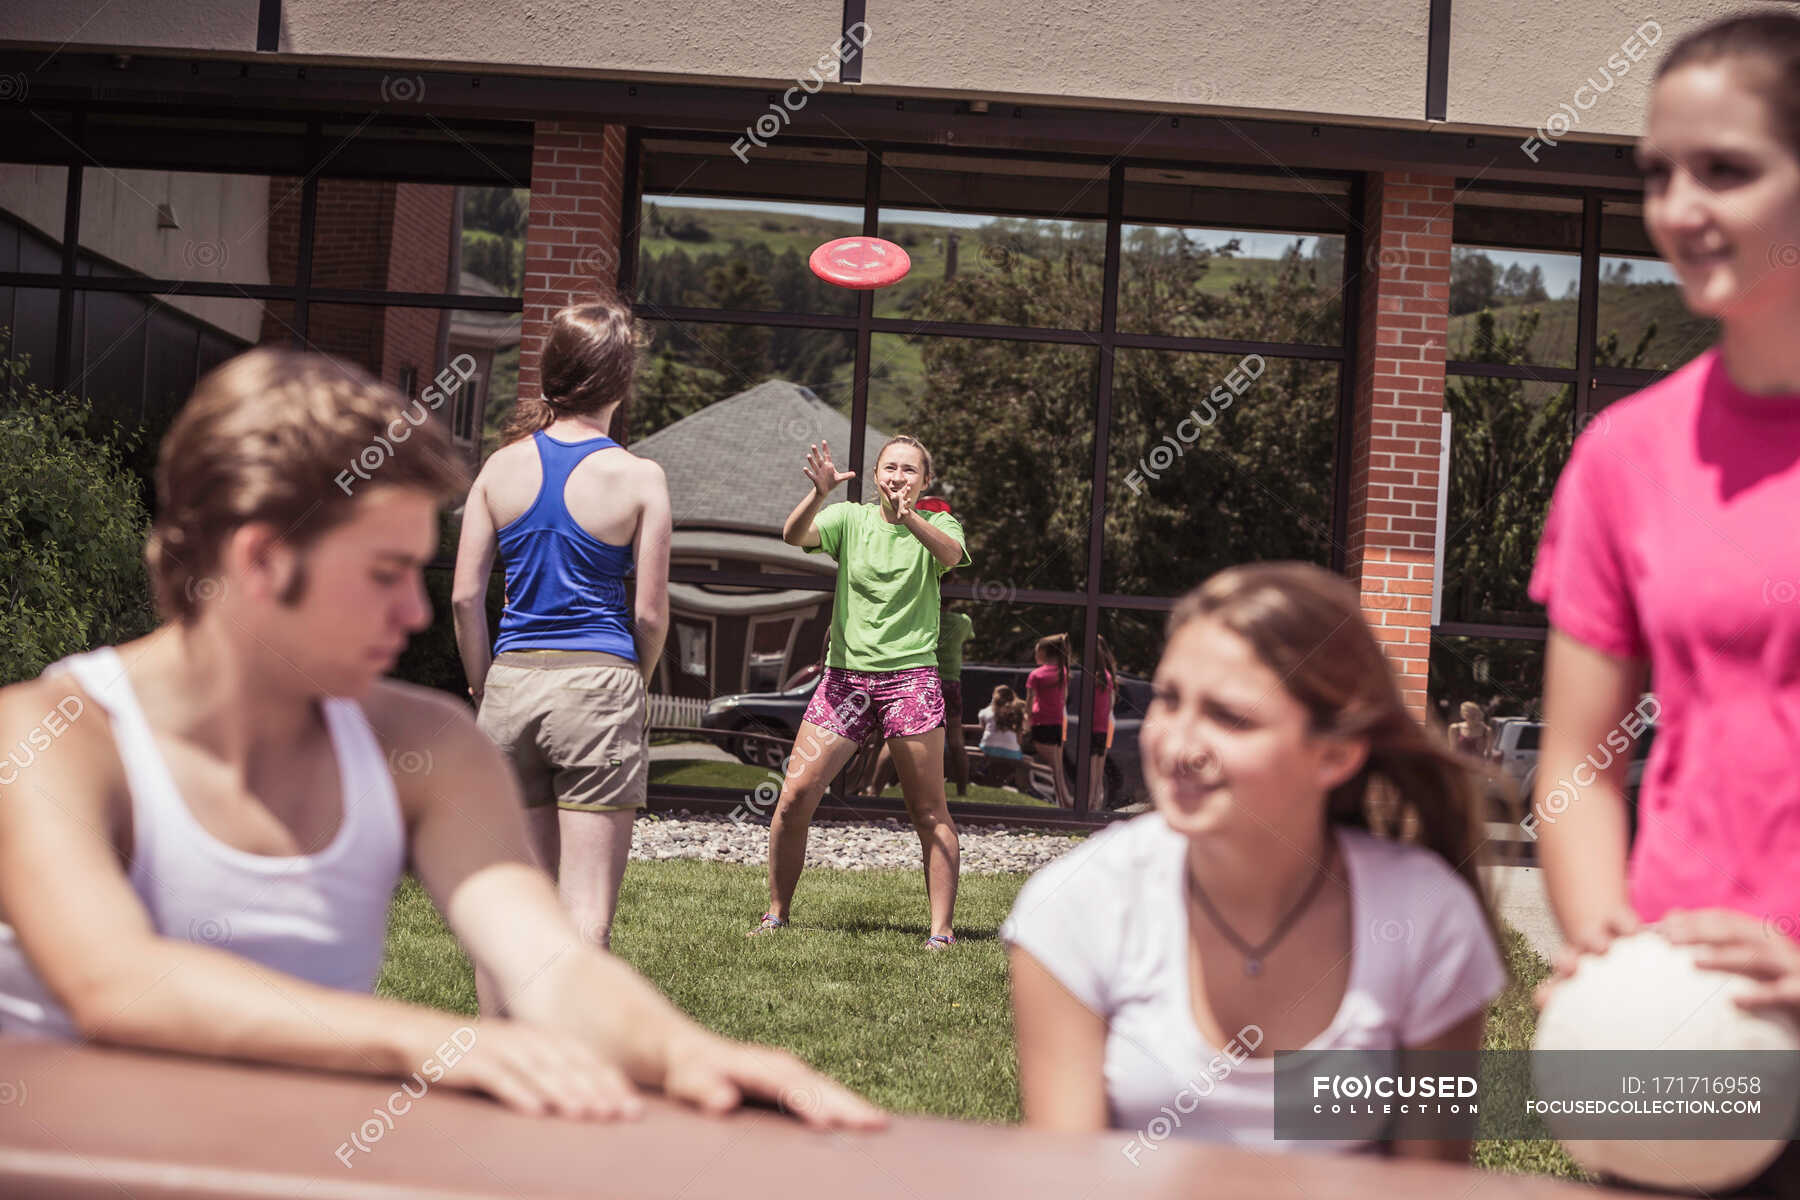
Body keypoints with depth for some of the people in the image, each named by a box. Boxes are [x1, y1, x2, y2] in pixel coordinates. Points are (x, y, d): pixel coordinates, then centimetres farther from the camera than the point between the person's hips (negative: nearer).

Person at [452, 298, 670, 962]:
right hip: (599, 684, -4)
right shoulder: (639, 477, -4)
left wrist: (484, 689, 13)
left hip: (511, 683, 4)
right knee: (586, 909, 0)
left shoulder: (503, 465, 4)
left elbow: (464, 596, 2)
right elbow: (650, 614, -3)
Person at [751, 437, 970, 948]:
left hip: (910, 676, -1)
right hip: (845, 675, 2)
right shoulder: (850, 518, 7)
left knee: (929, 812, -3)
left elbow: (951, 553, -19)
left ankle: (941, 930, 4)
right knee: (795, 796, -4)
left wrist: (908, 517, -38)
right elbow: (793, 536, -11)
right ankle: (776, 915, 11)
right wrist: (819, 492, -30)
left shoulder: (936, 523, 4)